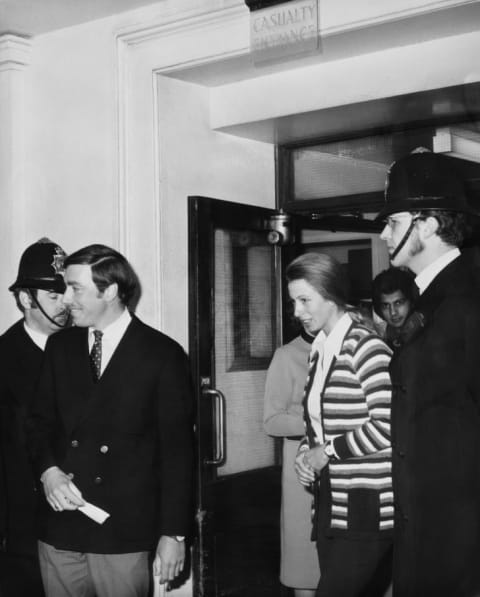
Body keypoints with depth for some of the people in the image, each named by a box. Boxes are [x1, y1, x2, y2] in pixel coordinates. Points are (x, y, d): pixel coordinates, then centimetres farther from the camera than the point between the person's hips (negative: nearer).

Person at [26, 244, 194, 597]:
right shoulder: (60, 347, 8)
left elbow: (177, 449, -5)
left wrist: (174, 533, -8)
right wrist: (48, 470, -8)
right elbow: (40, 421, 13)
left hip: (124, 536, -4)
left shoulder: (163, 355, -6)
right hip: (59, 532, 4)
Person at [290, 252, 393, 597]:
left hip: (367, 508, -7)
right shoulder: (320, 350, 13)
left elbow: (387, 423, -18)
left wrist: (327, 452, -11)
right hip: (331, 504, 7)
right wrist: (306, 454, 3)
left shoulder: (364, 346, -11)